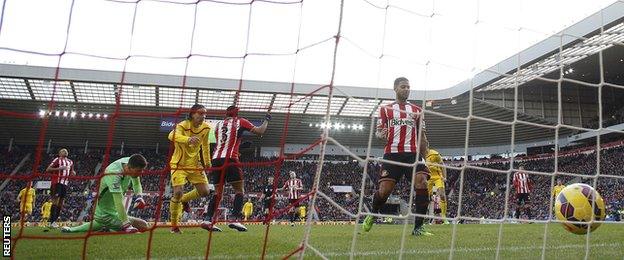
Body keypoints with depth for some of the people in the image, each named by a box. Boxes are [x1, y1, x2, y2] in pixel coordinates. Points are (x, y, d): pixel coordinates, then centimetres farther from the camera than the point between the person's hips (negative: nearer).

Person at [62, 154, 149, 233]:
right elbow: (119, 203, -40)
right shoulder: (114, 174, -36)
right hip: (106, 214, -9)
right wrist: (127, 225, -42)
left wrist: (139, 196, -13)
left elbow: (136, 183, 5)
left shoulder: (130, 162, -12)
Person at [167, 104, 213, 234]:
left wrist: (207, 161, 17)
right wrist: (188, 139, -62)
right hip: (179, 164, -5)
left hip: (195, 164, 6)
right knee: (178, 192, -15)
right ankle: (174, 225, 4)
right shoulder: (183, 125, -21)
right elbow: (172, 136, -43)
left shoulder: (206, 128, -3)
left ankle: (184, 200, 30)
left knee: (205, 191, -1)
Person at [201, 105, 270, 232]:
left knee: (218, 192, 13)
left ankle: (207, 220, 3)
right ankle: (235, 219, -12)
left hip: (216, 159, 5)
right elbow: (260, 131, 5)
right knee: (239, 190, 3)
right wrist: (266, 120, 23)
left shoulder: (218, 124, 21)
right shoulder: (240, 121, 9)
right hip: (230, 159, -5)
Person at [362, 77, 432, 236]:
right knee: (384, 190, -9)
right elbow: (378, 131, 12)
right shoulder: (385, 109, 13)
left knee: (422, 184, -18)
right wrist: (381, 134, -13)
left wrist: (425, 156, 12)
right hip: (392, 153, -1)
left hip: (412, 153, 2)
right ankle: (372, 215, 22)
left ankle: (418, 227, -10)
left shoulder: (417, 110, 18)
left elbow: (421, 136, 19)